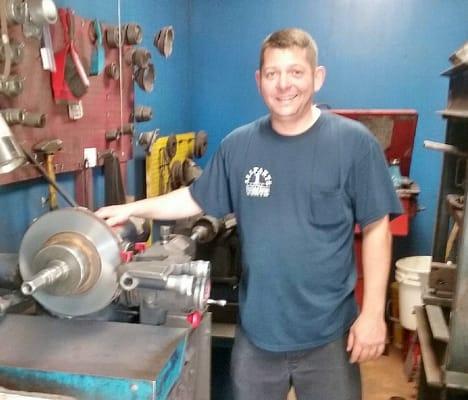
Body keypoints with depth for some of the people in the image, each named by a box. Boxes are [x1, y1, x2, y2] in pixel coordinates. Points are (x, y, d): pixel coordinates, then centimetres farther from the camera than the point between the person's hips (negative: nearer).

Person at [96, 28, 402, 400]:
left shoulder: (354, 142, -11)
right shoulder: (238, 145, -2)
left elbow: (376, 228, -7)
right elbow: (196, 199, 9)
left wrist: (373, 312, -10)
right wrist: (132, 209, 1)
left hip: (328, 333, -2)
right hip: (257, 329, 3)